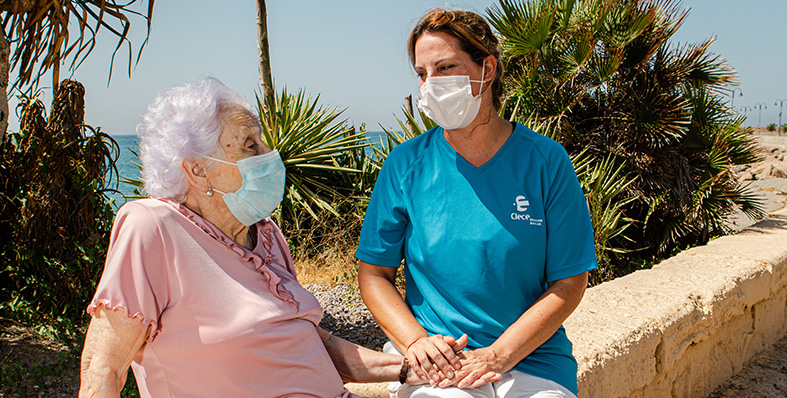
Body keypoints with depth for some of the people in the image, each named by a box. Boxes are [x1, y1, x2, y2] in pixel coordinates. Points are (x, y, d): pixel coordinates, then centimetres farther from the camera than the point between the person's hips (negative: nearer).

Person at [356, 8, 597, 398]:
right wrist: (416, 341, -12)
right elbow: (373, 273, 4)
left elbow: (569, 283, -3)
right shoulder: (406, 164, 1)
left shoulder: (546, 160, -3)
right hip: (434, 362, -1)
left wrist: (496, 355, -12)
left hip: (532, 357, 1)